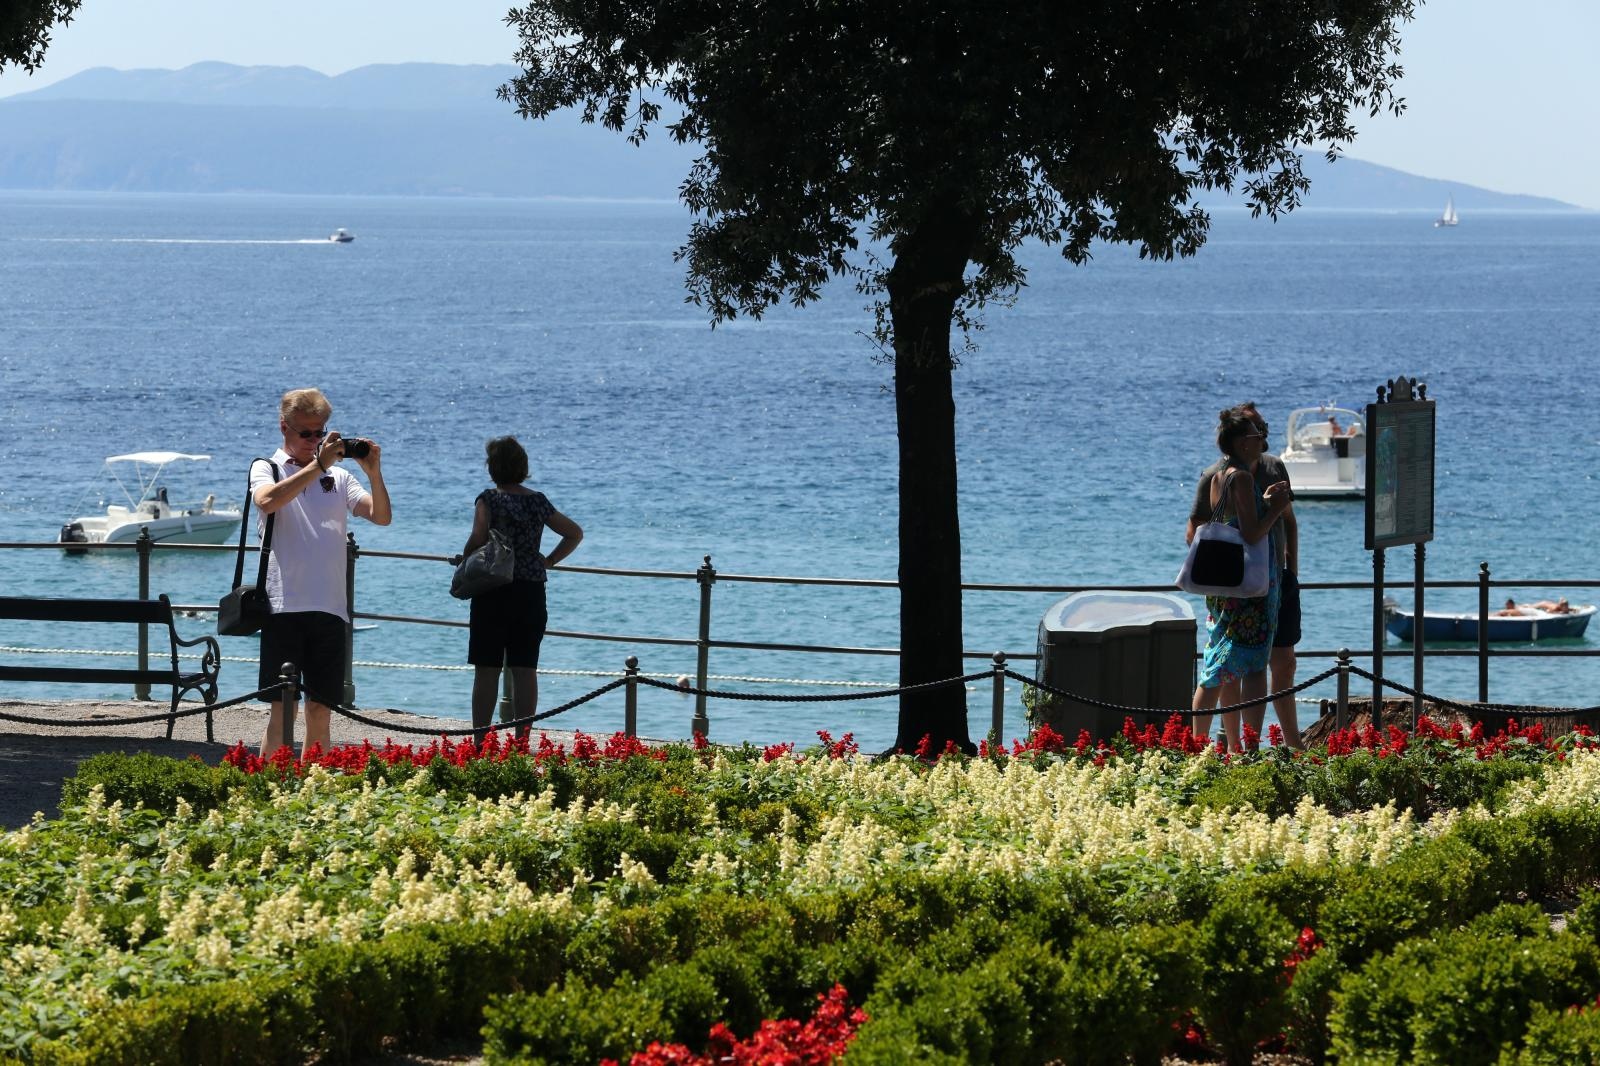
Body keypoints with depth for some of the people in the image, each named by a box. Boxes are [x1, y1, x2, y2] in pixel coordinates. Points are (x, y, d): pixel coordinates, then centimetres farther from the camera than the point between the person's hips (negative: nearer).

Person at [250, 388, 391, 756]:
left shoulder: (337, 477, 15)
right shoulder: (266, 469, 5)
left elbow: (381, 517, 6)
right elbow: (268, 501, -18)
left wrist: (374, 474, -9)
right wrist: (317, 465, -20)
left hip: (330, 607, 4)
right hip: (284, 603, -4)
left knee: (320, 709, 6)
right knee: (283, 708, -8)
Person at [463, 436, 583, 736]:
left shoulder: (489, 499, -7)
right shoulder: (538, 502, 8)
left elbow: (479, 536, -22)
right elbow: (575, 533, 14)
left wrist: (465, 559, -5)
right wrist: (549, 561, 15)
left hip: (493, 592, -4)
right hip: (532, 594, 4)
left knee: (487, 670, 1)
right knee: (525, 670, 6)